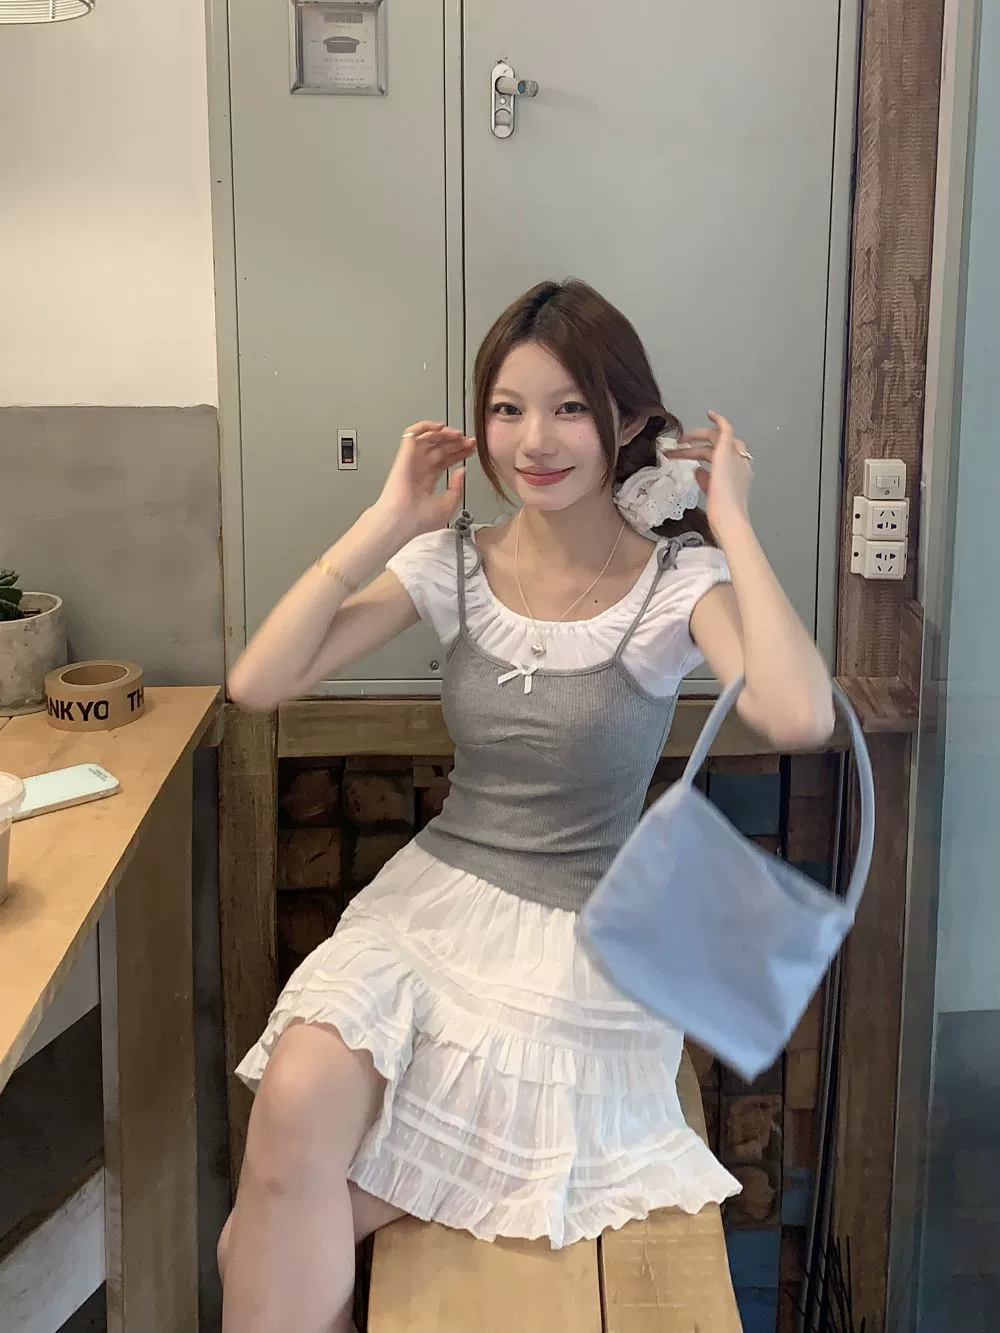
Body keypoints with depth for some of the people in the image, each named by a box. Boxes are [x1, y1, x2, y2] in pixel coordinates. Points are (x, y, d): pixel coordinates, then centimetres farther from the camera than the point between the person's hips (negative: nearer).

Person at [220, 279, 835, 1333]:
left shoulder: (680, 580, -9)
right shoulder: (452, 563, 0)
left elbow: (798, 718, -30)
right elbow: (258, 683, -8)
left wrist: (731, 524, -20)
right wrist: (389, 522, -9)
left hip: (582, 943, -3)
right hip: (431, 901, 3)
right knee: (292, 1111, -26)